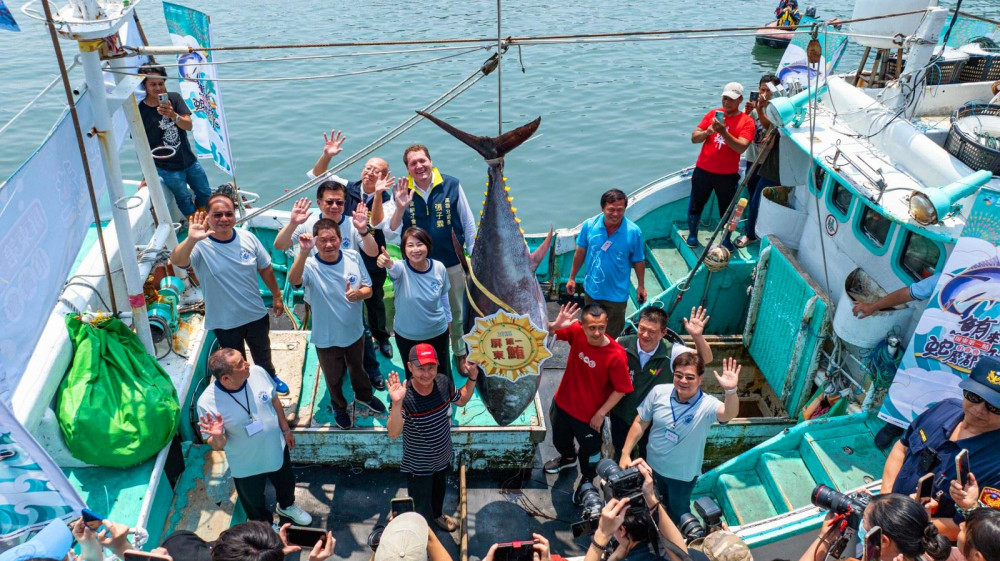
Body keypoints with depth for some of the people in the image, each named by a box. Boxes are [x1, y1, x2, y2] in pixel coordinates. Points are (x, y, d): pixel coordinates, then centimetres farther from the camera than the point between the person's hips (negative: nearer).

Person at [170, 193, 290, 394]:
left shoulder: (247, 238, -11)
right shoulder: (200, 246, -23)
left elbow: (265, 268, 2)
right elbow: (176, 260, -44)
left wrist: (276, 296, 8)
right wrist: (191, 239, -63)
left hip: (256, 314, 3)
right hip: (225, 322, -3)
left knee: (262, 353, 30)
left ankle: (271, 378, 58)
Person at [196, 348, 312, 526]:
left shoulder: (257, 372, -24)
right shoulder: (207, 403, -34)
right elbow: (217, 446, -21)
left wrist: (285, 429, 8)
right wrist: (217, 436, -45)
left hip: (277, 449, 4)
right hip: (247, 465, -3)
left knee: (286, 483, 32)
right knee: (254, 502, 26)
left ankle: (287, 506, 67)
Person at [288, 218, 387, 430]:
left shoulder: (353, 257, -13)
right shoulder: (310, 265, -24)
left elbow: (368, 289, -4)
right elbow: (294, 280, -46)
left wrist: (359, 293, -28)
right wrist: (303, 252, -60)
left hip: (354, 331, 3)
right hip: (327, 337, -3)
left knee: (358, 367, 30)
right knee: (334, 377, 21)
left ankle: (364, 396, 59)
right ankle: (339, 407, 50)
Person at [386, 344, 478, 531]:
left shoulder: (444, 382, -19)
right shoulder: (404, 396, -34)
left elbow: (462, 400, 2)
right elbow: (394, 433, -45)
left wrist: (473, 377, -12)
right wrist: (396, 404, -59)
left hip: (443, 457, 5)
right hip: (418, 467, -5)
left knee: (439, 490, 35)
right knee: (422, 510, 17)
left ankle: (437, 514, 66)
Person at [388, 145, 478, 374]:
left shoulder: (451, 185, -13)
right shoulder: (402, 192, -9)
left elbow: (469, 223, -5)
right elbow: (392, 232, -10)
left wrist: (473, 256, -2)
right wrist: (400, 208, -28)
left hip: (453, 263, -1)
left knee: (457, 312, 18)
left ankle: (460, 353, 41)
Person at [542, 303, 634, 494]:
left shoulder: (616, 355, -32)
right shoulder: (576, 332, -22)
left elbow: (621, 389, -21)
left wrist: (601, 413, -16)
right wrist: (555, 325, -36)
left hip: (589, 414, -4)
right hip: (562, 403, 4)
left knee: (589, 451, 23)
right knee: (560, 440, 33)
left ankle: (587, 480, 55)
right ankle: (568, 458, 68)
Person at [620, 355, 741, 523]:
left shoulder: (707, 405, -28)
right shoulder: (659, 392, -19)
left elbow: (728, 414, -50)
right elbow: (640, 423, -7)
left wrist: (730, 390, -70)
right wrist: (625, 453, -7)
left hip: (682, 473, -3)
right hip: (653, 465, 3)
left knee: (678, 512, 23)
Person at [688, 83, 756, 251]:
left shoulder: (746, 121, -4)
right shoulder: (713, 114, 4)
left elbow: (741, 147, -18)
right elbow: (694, 138, 0)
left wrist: (724, 132, -29)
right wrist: (708, 131, -20)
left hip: (728, 174, -2)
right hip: (703, 170, 2)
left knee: (727, 208, 8)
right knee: (695, 204, 10)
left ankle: (726, 239, 26)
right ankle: (692, 234, 28)